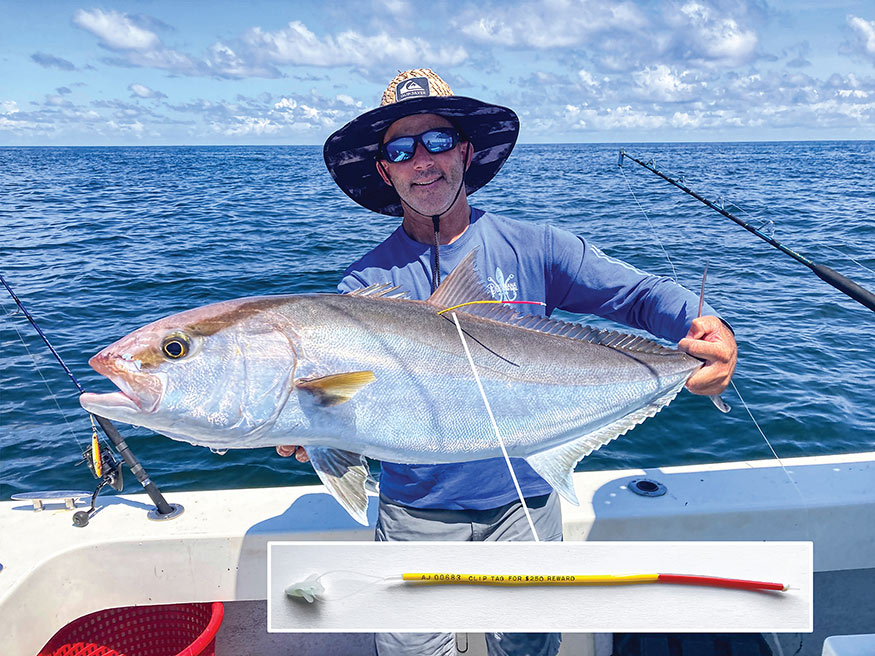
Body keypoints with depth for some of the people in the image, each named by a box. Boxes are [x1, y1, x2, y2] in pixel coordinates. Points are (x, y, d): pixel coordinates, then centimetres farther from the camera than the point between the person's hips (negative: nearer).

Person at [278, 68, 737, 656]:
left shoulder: (534, 249, -6)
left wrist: (711, 329, -28)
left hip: (524, 501, 1)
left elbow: (639, 293, -9)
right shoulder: (366, 283, -6)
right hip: (416, 509, 0)